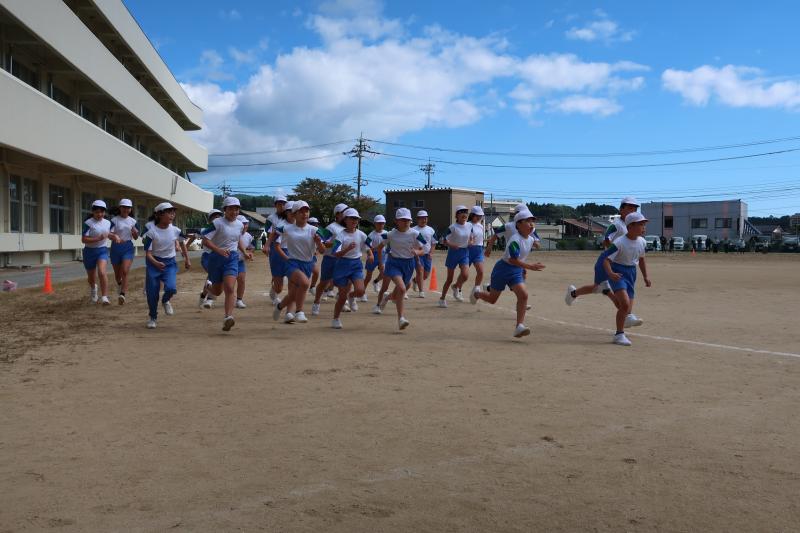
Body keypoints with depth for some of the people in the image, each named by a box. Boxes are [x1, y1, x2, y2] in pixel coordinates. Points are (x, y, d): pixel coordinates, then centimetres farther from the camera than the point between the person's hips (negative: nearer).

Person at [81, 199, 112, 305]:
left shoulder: (108, 223, 3)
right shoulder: (88, 223, -13)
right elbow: (83, 239, -18)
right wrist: (98, 239, -27)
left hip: (102, 250, 1)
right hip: (89, 251, -1)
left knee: (102, 273, -22)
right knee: (91, 276, 14)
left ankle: (104, 298, -20)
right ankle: (93, 288, 51)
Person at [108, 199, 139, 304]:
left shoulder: (133, 221, 5)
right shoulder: (114, 220, -3)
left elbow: (136, 238, 11)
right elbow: (108, 234, -14)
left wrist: (135, 232, -11)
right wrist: (114, 236, -36)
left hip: (128, 248, 0)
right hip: (116, 248, 0)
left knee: (125, 271, -16)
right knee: (117, 273, 12)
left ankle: (122, 294, -18)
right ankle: (119, 284, 44)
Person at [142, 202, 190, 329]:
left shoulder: (175, 230, -5)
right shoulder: (152, 232, -14)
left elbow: (182, 242, 17)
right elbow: (148, 253, -14)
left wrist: (187, 259, 19)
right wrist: (156, 263, -32)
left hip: (170, 263, 2)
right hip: (154, 263, -2)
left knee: (171, 288, -22)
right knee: (152, 292, -1)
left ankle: (165, 301, 15)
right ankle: (152, 317, 24)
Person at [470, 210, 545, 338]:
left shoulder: (530, 239, 2)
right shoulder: (515, 240, -24)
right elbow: (513, 259, -33)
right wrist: (530, 266, -40)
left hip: (516, 271, 6)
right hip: (503, 269, -6)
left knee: (523, 295, -17)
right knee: (492, 299, 10)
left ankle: (519, 327, -18)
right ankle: (477, 293, 44)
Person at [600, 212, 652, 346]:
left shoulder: (642, 242, 1)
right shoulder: (619, 243, -20)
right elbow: (606, 259, -22)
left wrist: (645, 277, 13)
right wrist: (610, 273, -39)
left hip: (631, 273, 7)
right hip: (617, 273, -7)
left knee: (628, 309, 9)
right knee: (625, 304, -23)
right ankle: (619, 335, -9)